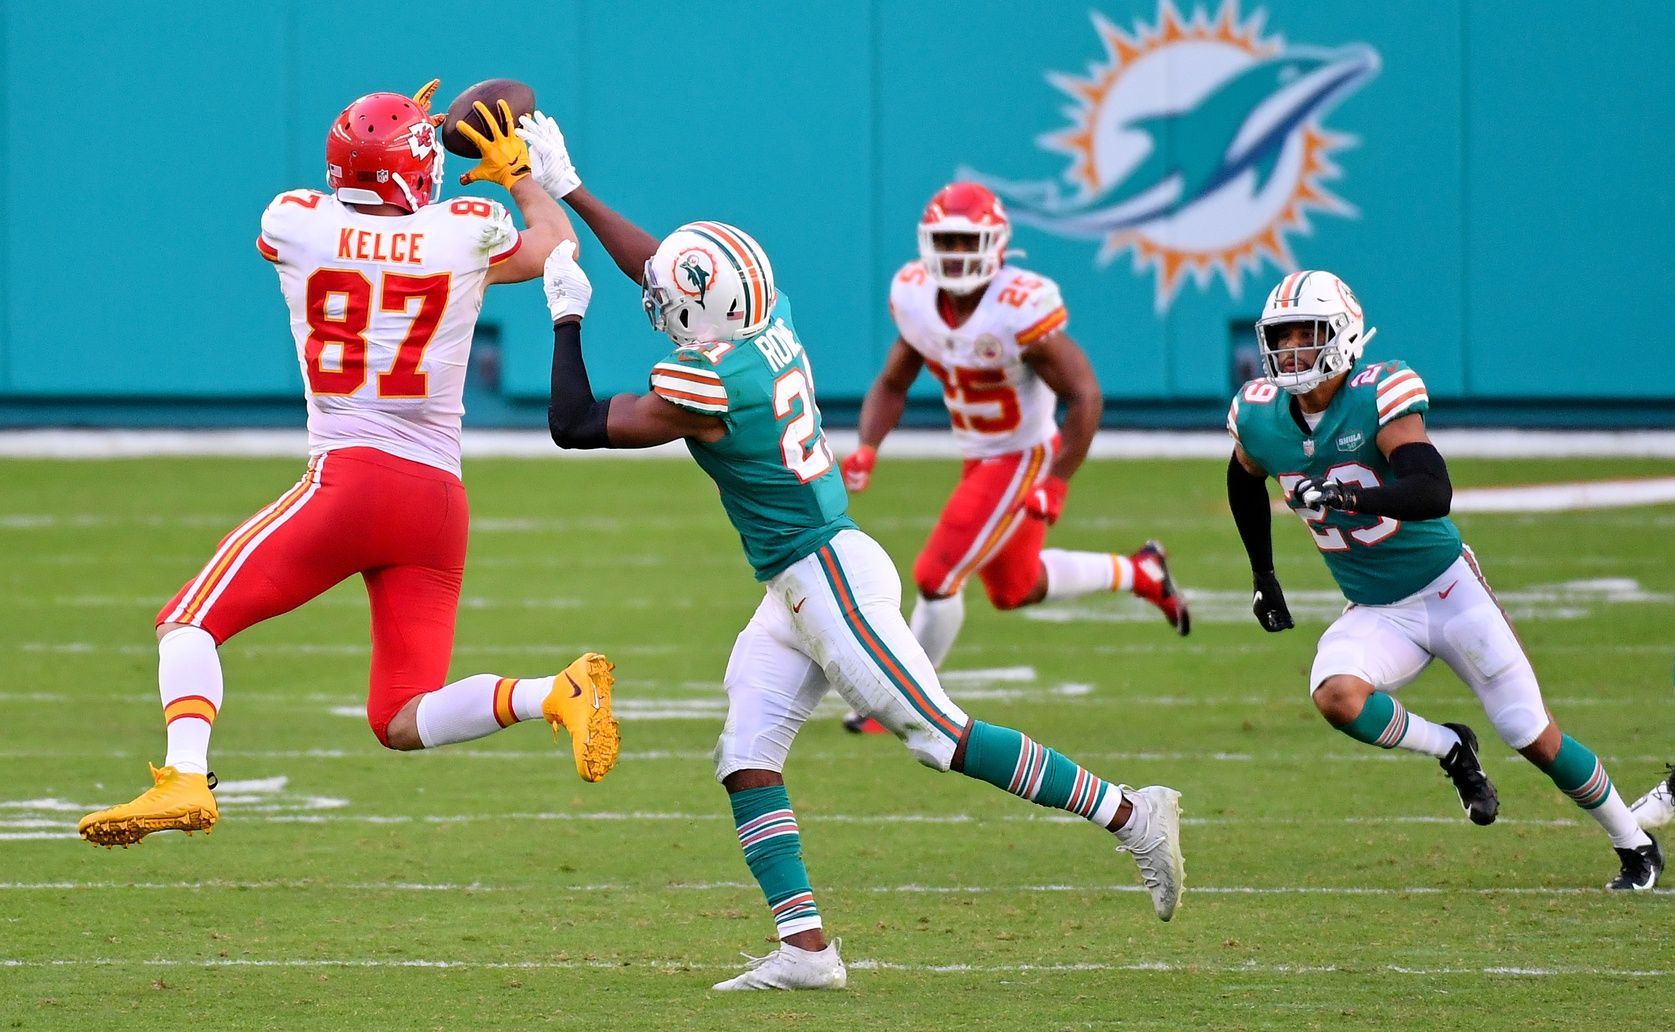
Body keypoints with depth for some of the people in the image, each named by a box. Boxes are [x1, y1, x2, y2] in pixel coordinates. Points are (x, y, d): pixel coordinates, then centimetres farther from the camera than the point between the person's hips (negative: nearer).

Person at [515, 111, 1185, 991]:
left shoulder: (705, 387, -22)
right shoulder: (770, 323, 3)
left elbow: (575, 425, -12)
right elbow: (654, 264, 20)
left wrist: (567, 319, -2)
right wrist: (567, 190, 24)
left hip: (829, 579, -10)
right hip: (798, 588, 10)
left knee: (941, 736, -6)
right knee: (747, 757, 4)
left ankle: (1131, 816, 0)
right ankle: (805, 948, 1)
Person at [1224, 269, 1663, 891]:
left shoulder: (1378, 397, -22)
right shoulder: (1260, 418, -6)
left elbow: (1433, 493, -35)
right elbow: (1245, 483, 19)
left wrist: (1349, 495, -49)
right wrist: (1263, 576, 21)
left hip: (1448, 588, -4)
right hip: (1376, 614, 4)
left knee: (1534, 738, -1)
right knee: (1335, 696, -28)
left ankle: (1634, 844, 22)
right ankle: (1449, 750, 0)